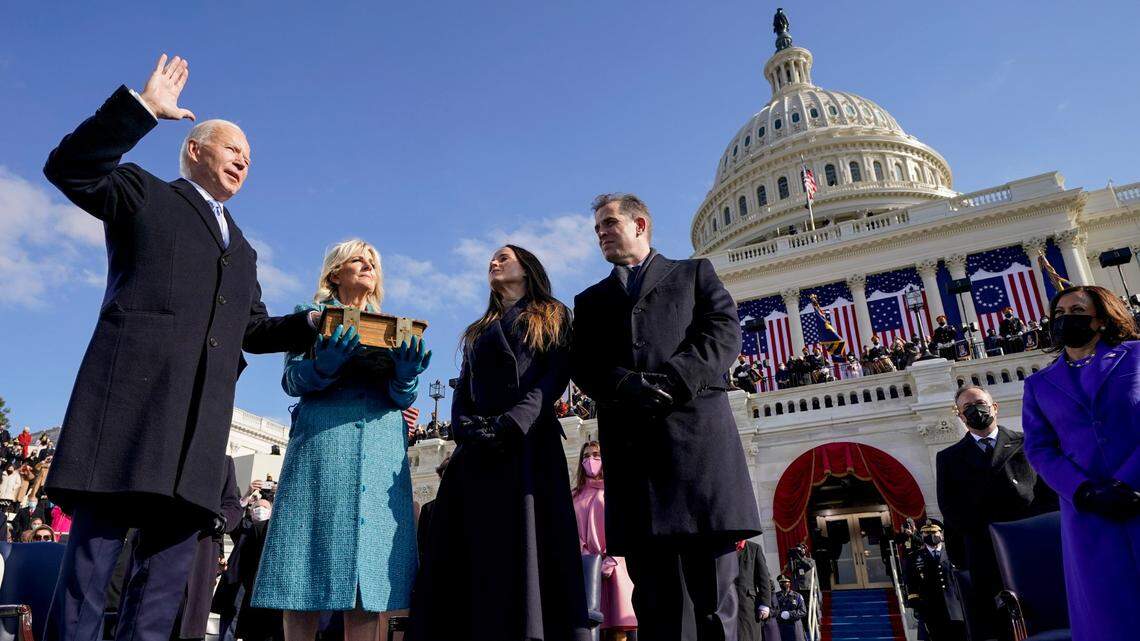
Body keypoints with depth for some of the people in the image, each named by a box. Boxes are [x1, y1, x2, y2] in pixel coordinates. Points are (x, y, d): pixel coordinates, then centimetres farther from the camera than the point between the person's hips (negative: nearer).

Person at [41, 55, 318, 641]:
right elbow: (70, 168, -1)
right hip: (132, 392, -5)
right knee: (92, 556, -7)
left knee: (170, 566, 2)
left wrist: (314, 324, 9)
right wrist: (143, 106, -6)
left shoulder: (243, 249, 30)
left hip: (201, 419, 5)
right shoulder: (144, 194, 17)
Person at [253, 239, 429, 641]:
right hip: (323, 441, -2)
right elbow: (291, 380, 3)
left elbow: (402, 398, 12)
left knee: (371, 563, -4)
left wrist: (406, 375, -13)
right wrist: (324, 365, -19)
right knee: (307, 575, -7)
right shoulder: (312, 315, 15)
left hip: (383, 446, 3)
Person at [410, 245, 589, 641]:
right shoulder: (478, 332, 28)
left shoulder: (552, 317, 15)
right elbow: (462, 391, 17)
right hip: (478, 451, 5)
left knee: (527, 547, -11)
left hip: (530, 444, -4)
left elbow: (555, 377, -1)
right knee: (473, 553, -2)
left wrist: (514, 422, -17)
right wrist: (465, 427, -6)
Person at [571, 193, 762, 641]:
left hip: (697, 430, -2)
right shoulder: (591, 300, 27)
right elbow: (583, 366, 12)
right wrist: (626, 384, -10)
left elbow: (724, 333, 4)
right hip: (629, 442, 2)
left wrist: (670, 381, -12)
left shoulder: (694, 273, 20)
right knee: (653, 594, 2)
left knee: (712, 589, -3)